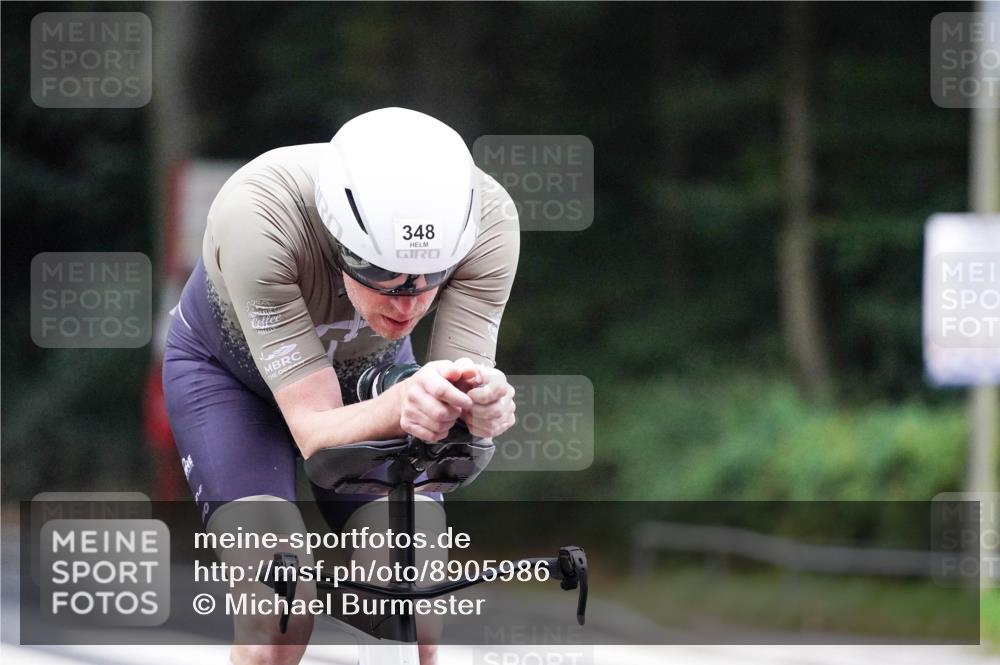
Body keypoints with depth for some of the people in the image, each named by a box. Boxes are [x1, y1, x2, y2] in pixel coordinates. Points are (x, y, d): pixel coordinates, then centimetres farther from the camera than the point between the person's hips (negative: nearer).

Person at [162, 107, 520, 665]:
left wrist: (481, 404, -55)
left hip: (369, 371, 3)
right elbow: (317, 433, -40)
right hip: (229, 368, -3)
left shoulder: (485, 219, -34)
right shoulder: (257, 216, -42)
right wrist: (402, 405, -61)